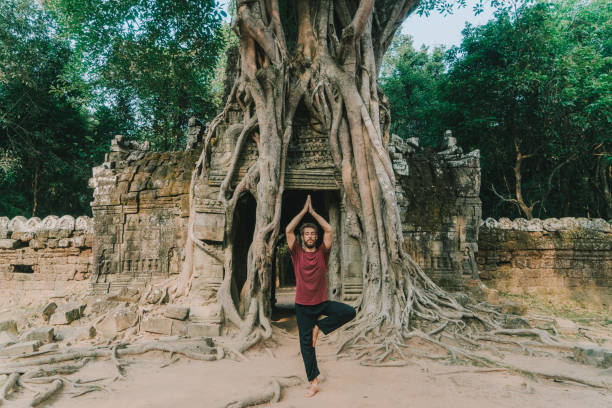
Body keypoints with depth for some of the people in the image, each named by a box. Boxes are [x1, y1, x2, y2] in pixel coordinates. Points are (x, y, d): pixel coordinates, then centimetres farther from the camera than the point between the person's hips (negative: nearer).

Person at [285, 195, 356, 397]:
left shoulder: (322, 253, 0)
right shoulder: (297, 253, -2)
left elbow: (329, 230, -9)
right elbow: (288, 230, -13)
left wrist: (313, 212, -3)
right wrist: (304, 210, -8)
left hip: (322, 302, 1)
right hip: (303, 305, -1)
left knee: (349, 312, -21)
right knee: (306, 344, 4)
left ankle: (319, 326, -4)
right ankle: (313, 382, 18)